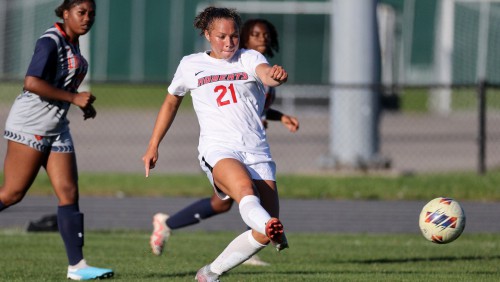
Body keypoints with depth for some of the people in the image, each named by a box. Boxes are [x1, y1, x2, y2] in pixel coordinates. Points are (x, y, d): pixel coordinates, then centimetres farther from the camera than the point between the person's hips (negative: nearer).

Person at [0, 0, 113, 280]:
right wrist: (74, 98, -19)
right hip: (30, 125, -9)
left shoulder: (73, 44, 14)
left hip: (56, 128, 9)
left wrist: (84, 105, 12)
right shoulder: (50, 42, -14)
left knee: (69, 193, 0)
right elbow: (32, 83, -25)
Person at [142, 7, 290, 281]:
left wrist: (275, 75, -42)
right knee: (244, 188, -37)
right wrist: (153, 146, 28)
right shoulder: (191, 65, 12)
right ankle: (271, 227, -69)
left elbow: (265, 73, -16)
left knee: (262, 235, -6)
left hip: (256, 152, 2)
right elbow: (171, 102, 28)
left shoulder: (249, 58, 8)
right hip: (218, 150, -2)